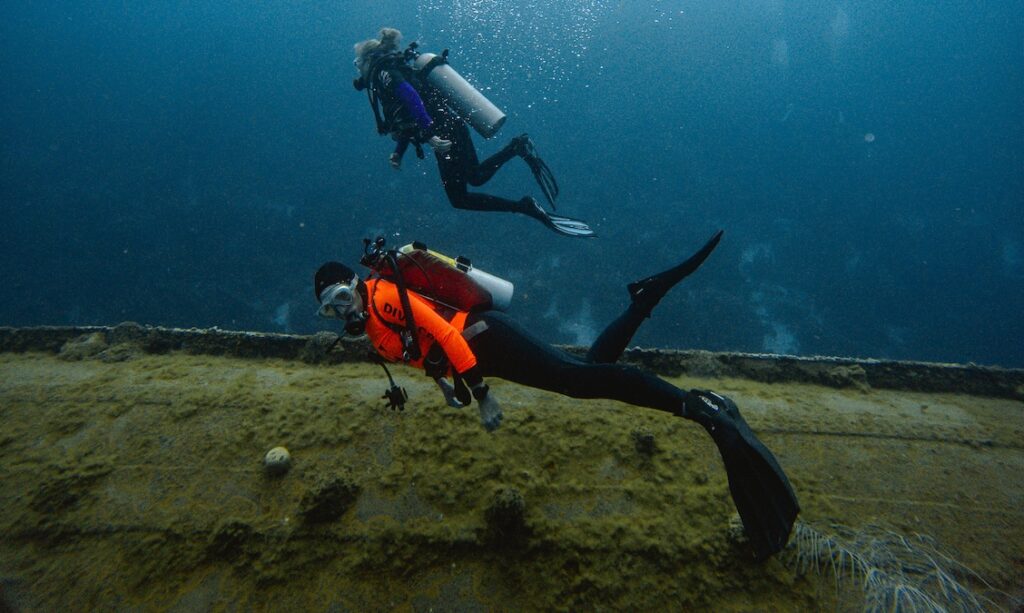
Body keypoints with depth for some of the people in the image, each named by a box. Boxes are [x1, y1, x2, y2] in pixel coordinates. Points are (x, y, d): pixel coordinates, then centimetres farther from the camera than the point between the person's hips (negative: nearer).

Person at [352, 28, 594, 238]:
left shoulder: (382, 71, -3)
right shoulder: (395, 69, 25)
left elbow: (410, 97, -23)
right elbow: (408, 120, 27)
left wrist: (429, 135, -30)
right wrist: (398, 152, 20)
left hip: (446, 131, -9)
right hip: (451, 127, 9)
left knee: (459, 198, -3)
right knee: (476, 177, 25)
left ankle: (527, 207, -13)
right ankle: (517, 147, 10)